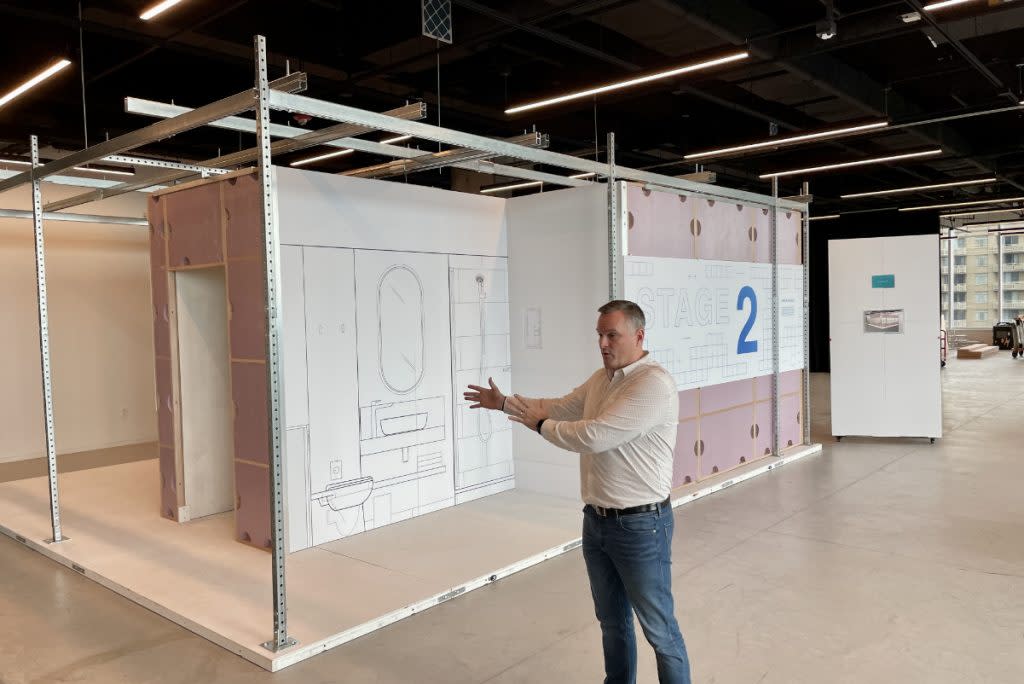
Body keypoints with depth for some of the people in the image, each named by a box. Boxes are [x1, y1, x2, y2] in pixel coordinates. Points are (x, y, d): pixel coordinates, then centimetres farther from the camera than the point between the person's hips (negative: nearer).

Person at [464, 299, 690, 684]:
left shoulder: (653, 383, -22)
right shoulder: (601, 379, 8)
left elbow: (593, 436, -27)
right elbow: (562, 408, 22)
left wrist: (541, 425, -11)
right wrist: (504, 402, 20)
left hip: (640, 525, -8)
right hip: (596, 520, 8)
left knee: (659, 629, 6)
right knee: (612, 620, 22)